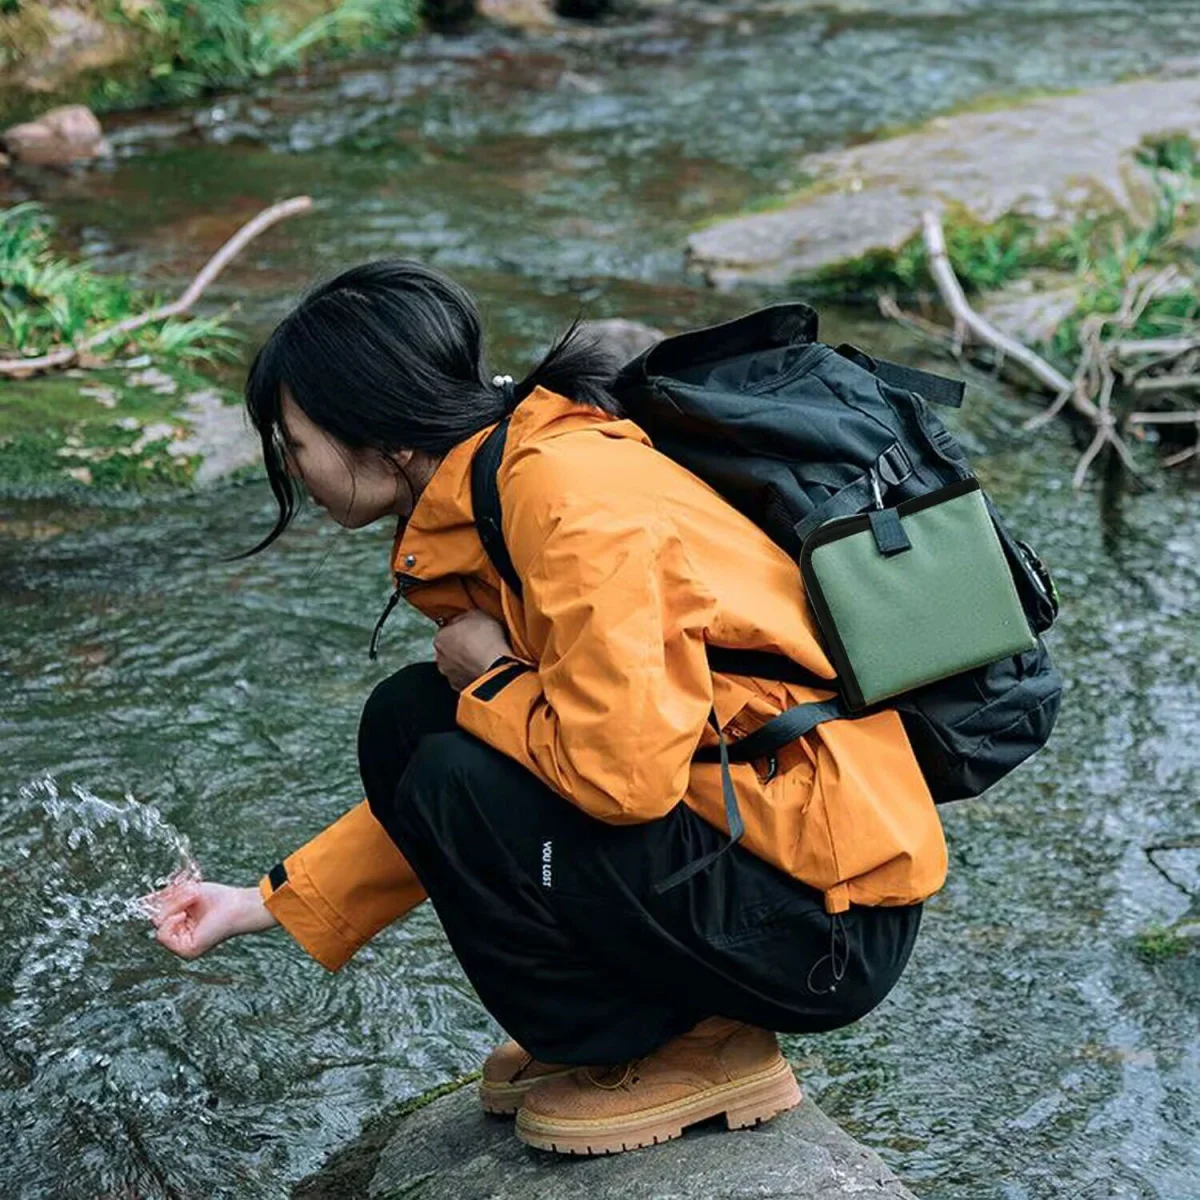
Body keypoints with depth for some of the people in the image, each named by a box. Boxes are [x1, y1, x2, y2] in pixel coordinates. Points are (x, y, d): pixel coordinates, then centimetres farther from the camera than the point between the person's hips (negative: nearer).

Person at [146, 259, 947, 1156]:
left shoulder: (567, 499, -21)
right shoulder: (491, 495, 8)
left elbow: (623, 772, -30)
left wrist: (489, 678, -11)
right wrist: (266, 905, 17)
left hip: (829, 919, -9)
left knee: (462, 780, -21)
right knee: (407, 722, 4)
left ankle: (700, 1052, -1)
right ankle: (604, 1029, 14)